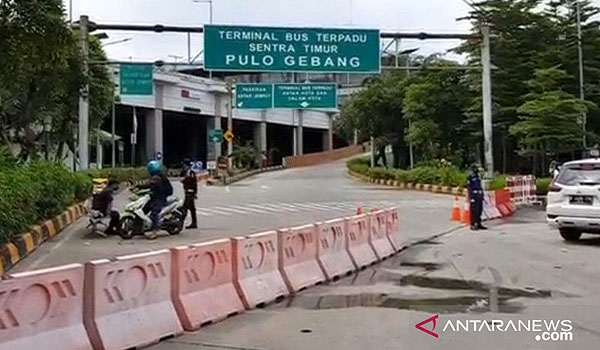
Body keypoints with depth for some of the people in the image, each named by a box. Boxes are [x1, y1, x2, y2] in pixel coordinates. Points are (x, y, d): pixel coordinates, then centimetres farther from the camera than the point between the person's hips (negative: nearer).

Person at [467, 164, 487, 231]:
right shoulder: (470, 178, -9)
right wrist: (471, 197, -18)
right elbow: (469, 188, -13)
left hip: (479, 196, 8)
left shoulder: (478, 177, 15)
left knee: (480, 210, 9)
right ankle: (472, 225, -2)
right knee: (474, 211, -7)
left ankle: (479, 224, 15)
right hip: (474, 196, -8)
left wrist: (482, 195, 16)